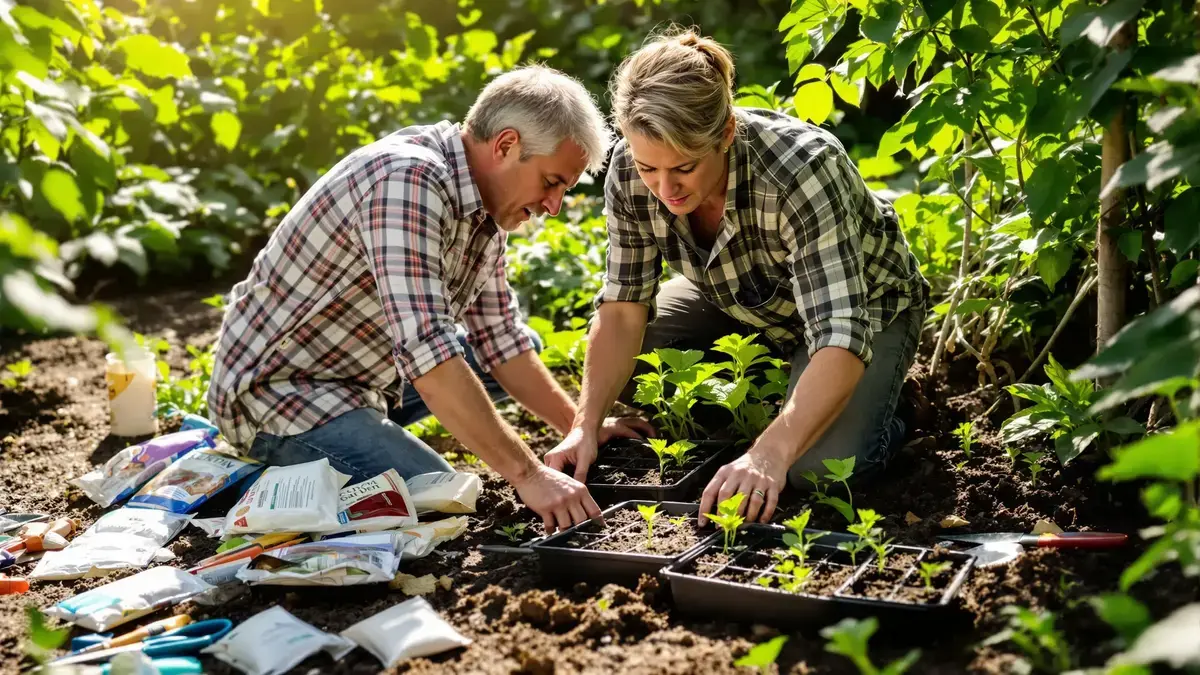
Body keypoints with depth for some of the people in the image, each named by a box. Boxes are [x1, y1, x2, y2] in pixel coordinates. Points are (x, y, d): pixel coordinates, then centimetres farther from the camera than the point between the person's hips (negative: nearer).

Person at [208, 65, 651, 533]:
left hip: (358, 376, 10)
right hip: (279, 390, -10)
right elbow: (426, 351, -37)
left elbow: (500, 337, 11)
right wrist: (528, 475, -36)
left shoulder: (484, 205, 2)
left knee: (522, 340, 16)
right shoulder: (409, 179, -28)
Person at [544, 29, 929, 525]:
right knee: (608, 363, -9)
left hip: (862, 303, -5)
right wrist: (585, 425, -30)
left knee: (817, 463, -28)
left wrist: (769, 454, -57)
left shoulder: (802, 170, -40)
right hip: (738, 298, 6)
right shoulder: (630, 170, -25)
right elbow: (622, 308, -17)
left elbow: (841, 341, -45)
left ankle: (871, 410, 7)